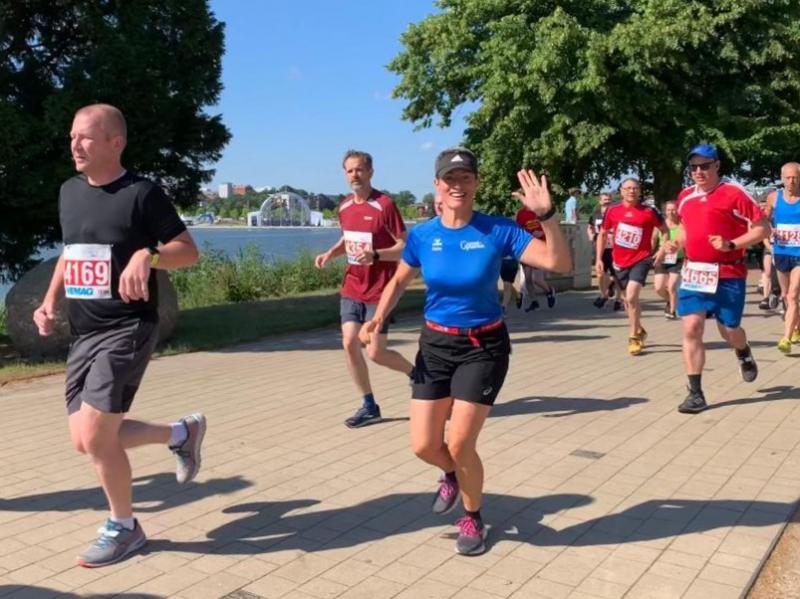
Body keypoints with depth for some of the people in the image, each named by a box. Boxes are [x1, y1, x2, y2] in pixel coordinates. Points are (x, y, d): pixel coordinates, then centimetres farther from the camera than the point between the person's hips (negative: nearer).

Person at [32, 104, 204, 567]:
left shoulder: (143, 193, -10)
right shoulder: (69, 192, 11)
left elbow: (190, 252, -8)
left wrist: (147, 256, -27)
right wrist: (51, 301, 11)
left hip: (129, 328, -8)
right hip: (84, 334, 8)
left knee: (95, 436, -11)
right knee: (87, 440, 7)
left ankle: (124, 528, 15)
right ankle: (184, 432, 29)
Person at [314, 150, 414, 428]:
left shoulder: (384, 204, -14)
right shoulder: (344, 207, 6)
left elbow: (405, 246, -14)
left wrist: (375, 255, -29)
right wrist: (330, 253, 5)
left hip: (379, 292, -6)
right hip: (351, 289, 6)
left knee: (375, 352, -5)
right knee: (350, 344, -1)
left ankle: (417, 374, 25)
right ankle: (369, 406, 13)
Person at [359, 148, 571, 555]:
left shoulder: (498, 230, -13)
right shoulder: (422, 235, -5)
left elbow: (560, 264, -18)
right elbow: (399, 281, 11)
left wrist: (546, 215, -31)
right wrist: (378, 318, -6)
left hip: (484, 346, -3)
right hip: (435, 344, 3)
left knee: (459, 445, -6)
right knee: (424, 446, 2)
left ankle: (473, 520, 24)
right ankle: (453, 474, 41)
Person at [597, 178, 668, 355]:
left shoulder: (649, 212, -8)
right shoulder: (612, 211, -1)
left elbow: (665, 230, 6)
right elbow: (602, 235, 10)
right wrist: (599, 259, 4)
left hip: (641, 259, -4)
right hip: (620, 262, 4)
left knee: (631, 297, -19)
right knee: (628, 300, 15)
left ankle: (634, 337, -1)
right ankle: (639, 330, 39)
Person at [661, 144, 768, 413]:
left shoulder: (734, 193, -10)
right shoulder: (685, 196, 8)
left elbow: (763, 228, -9)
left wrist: (732, 244, -21)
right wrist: (676, 243, 5)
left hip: (728, 274, -4)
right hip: (693, 272, 4)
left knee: (729, 330, 8)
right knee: (691, 329, -6)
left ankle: (744, 355, 47)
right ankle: (696, 393, 0)